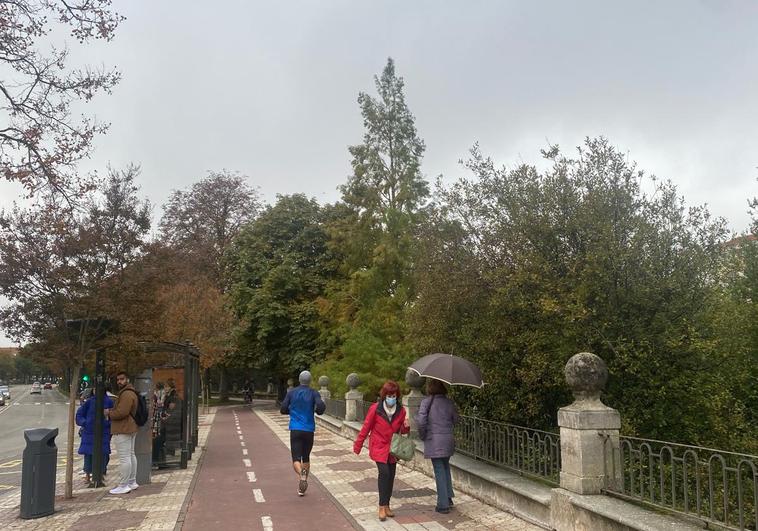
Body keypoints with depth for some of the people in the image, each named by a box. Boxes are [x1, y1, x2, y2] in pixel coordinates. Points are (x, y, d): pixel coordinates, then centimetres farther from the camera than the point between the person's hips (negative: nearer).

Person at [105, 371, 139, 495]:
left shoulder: (126, 394, -18)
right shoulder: (130, 392, 18)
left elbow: (121, 412, -25)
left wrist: (109, 412, -8)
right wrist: (112, 410, 11)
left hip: (123, 430, -12)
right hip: (131, 428, 12)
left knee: (124, 458, -8)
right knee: (131, 455, 16)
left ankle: (124, 486, -5)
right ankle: (132, 482, 24)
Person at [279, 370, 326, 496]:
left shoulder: (291, 392, 3)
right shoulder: (314, 393, -2)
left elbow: (283, 410, 3)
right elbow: (321, 406, -18)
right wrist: (318, 411, 5)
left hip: (295, 430, 0)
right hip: (309, 430, 1)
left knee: (296, 459, -1)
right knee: (306, 457, 17)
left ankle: (301, 474, -34)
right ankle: (302, 488, 20)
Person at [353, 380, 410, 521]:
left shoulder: (401, 410, -2)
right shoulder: (375, 408, -13)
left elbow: (402, 431, 10)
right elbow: (366, 428, -5)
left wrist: (406, 426, -14)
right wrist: (358, 446, -1)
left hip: (392, 449, 4)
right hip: (379, 447, -4)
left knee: (391, 476, 7)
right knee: (384, 473, -17)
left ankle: (386, 506, 23)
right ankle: (382, 507, -7)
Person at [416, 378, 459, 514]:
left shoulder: (426, 402, -10)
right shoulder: (448, 402, 1)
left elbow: (420, 421, -16)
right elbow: (455, 419, 5)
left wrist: (423, 435, -1)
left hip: (434, 441, -4)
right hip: (448, 439, 4)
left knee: (439, 471, 2)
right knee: (445, 467, 22)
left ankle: (443, 505, 7)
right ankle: (448, 498, 24)